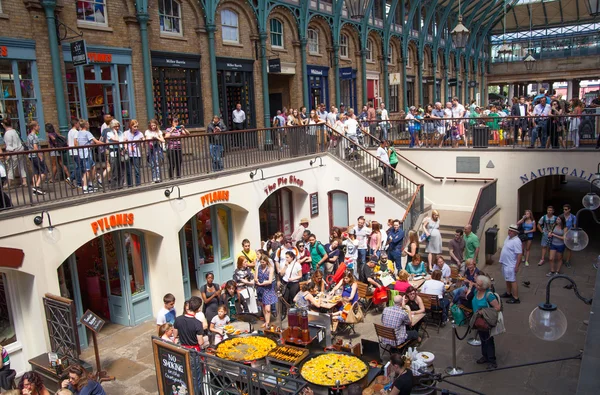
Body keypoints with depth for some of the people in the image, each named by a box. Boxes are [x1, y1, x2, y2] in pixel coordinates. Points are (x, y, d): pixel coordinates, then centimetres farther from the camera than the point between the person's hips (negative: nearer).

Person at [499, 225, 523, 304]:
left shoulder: (516, 241, -23)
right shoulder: (508, 237, 6)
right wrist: (502, 258, 21)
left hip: (511, 265, -10)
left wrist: (517, 266, -25)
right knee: (507, 279, 22)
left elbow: (519, 254, -25)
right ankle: (508, 293, 37)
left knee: (512, 281, -4)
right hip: (505, 263, 10)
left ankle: (516, 298, 2)